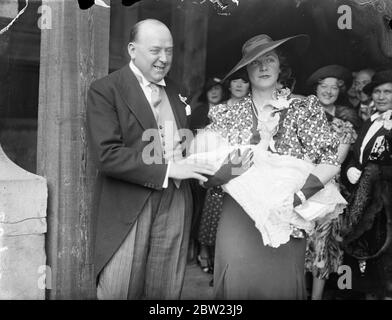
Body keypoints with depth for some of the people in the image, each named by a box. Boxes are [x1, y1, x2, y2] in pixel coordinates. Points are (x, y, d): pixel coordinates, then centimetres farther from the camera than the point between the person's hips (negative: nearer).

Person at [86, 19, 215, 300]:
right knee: (118, 290, 0)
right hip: (128, 204, -5)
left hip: (175, 200, 6)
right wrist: (168, 169, -17)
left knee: (167, 290, 12)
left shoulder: (173, 90, 16)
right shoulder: (105, 90, -6)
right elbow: (107, 154, -16)